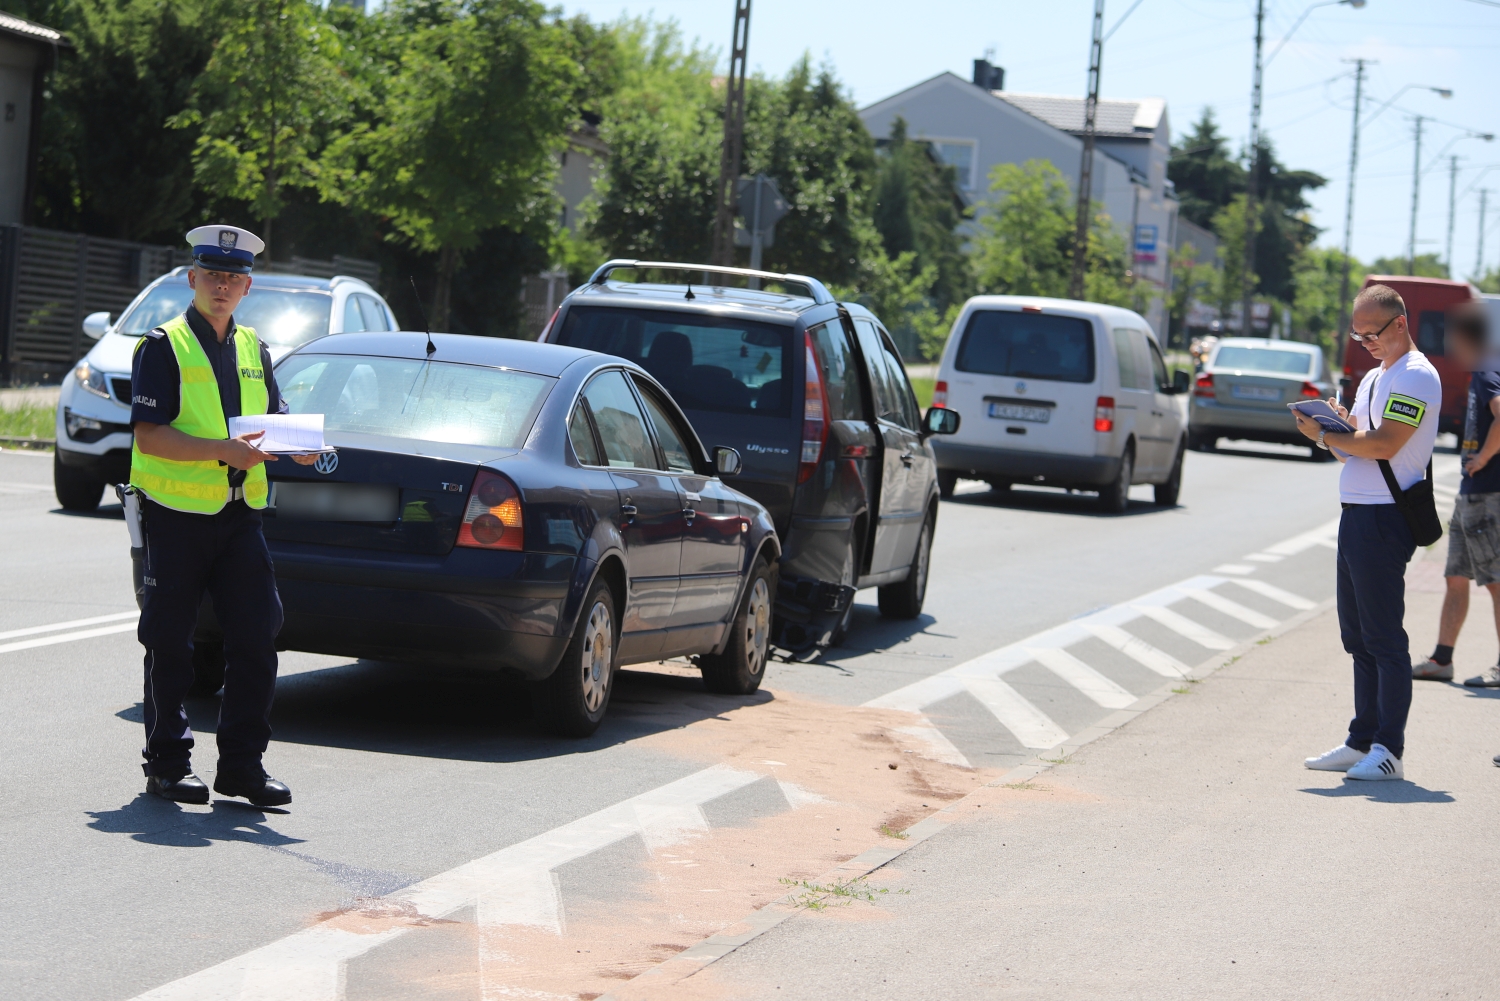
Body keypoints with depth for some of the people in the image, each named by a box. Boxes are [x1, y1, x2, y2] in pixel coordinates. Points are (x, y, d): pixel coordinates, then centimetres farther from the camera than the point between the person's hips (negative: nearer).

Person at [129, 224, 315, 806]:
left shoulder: (253, 350, 17)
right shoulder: (164, 346, -3)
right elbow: (149, 435, -13)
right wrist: (222, 451, -24)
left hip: (240, 516, 5)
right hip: (176, 514, -5)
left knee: (257, 637, -1)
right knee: (170, 643, 2)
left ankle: (242, 763, 8)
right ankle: (167, 764, 12)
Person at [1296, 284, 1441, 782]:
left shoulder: (1416, 376, -11)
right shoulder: (1373, 378, 20)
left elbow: (1382, 445, -20)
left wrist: (1324, 435, -10)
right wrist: (1337, 427, -1)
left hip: (1385, 517, -10)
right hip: (1356, 515, 10)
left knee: (1384, 637, -8)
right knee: (1357, 634, 13)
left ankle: (1388, 750, -6)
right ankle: (1362, 742, 19)